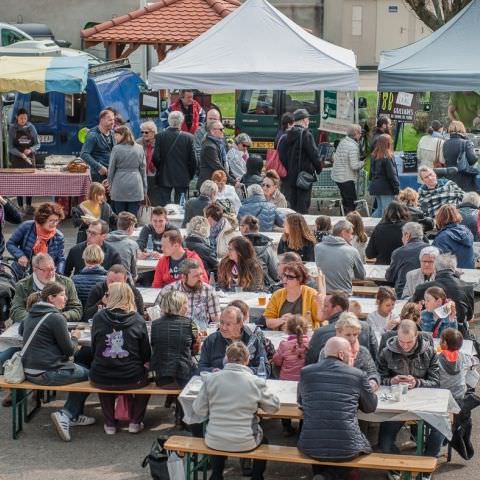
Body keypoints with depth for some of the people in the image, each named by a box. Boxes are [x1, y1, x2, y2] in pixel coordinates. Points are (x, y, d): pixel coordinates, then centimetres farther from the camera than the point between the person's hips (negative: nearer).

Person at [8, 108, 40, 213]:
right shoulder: (12, 128, -5)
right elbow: (11, 147, -8)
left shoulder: (31, 127, 1)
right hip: (17, 160, -2)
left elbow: (37, 144, 3)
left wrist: (30, 150, -17)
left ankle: (29, 206, 11)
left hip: (30, 159, 2)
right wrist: (21, 154, -24)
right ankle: (20, 207, 6)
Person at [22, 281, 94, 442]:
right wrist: (75, 337, 8)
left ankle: (74, 416, 22)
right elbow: (69, 350, -12)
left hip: (29, 371, 9)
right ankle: (65, 415, 1)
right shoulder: (55, 317, -16)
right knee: (87, 374, 8)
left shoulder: (30, 315, 10)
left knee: (78, 370, 23)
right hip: (48, 373, -9)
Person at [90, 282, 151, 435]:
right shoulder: (138, 320, -5)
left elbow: (94, 349, 6)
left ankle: (110, 424, 35)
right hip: (131, 379, -1)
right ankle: (135, 422, 28)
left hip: (101, 380, 1)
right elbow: (146, 355, -1)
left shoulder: (98, 318, -5)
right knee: (146, 376, 33)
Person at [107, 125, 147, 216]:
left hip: (120, 186, -2)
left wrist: (110, 185, 14)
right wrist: (144, 189, 16)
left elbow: (111, 169, 1)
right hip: (135, 187, 2)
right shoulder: (139, 148, 6)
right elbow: (143, 169, 10)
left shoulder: (116, 149, -5)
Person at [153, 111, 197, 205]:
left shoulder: (159, 136, -6)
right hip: (182, 178, 0)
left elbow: (156, 157, -8)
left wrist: (160, 170, 11)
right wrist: (190, 175, 9)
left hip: (164, 177, 0)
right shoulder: (189, 137, -7)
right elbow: (192, 159, -5)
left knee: (164, 205, 4)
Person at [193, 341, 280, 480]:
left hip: (214, 442, 1)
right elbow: (274, 407, 2)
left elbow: (199, 410, -3)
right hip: (245, 443, -1)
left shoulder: (210, 379, -9)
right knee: (263, 441, 34)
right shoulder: (256, 382, -11)